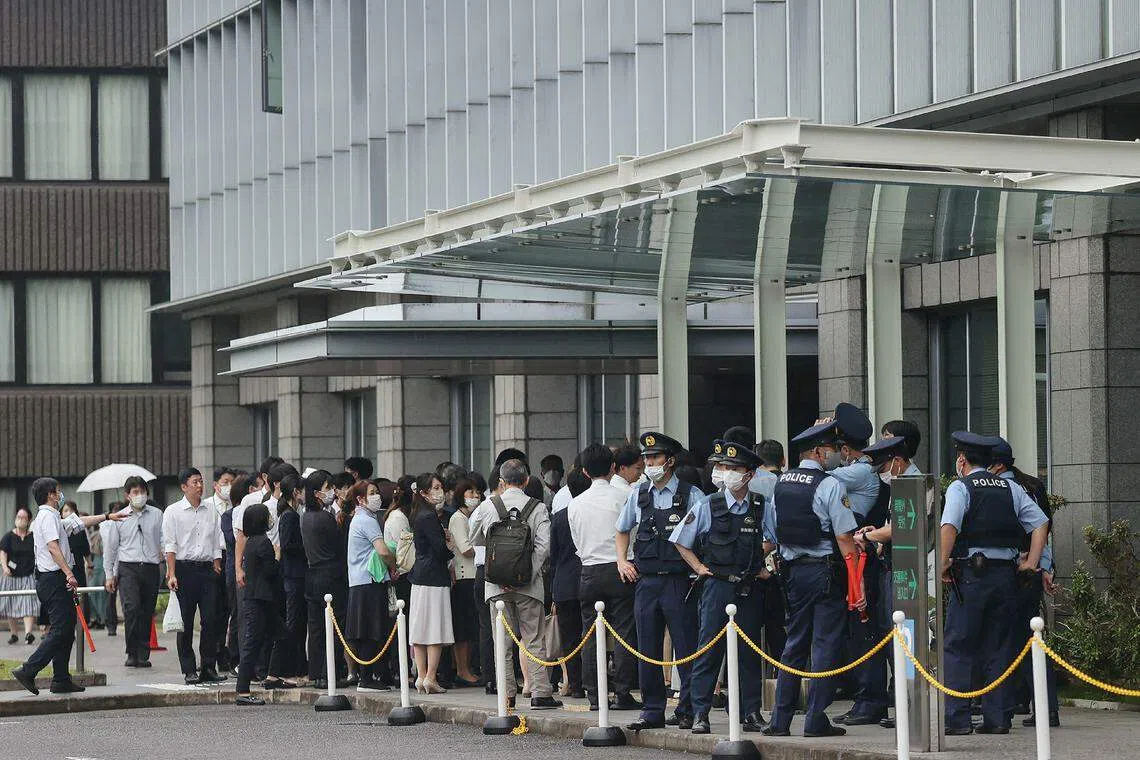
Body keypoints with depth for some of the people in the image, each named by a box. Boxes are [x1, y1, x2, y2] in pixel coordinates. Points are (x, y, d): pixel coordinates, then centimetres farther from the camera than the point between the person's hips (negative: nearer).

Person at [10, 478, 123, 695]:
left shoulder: (53, 518, 22)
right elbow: (53, 547, -22)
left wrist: (107, 517, 43)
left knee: (66, 631, 10)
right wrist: (68, 574, -28)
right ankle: (28, 671, -19)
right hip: (54, 578, -11)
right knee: (60, 630, -14)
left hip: (54, 581, 11)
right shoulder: (48, 516, -10)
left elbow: (80, 522, 35)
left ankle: (62, 680, 10)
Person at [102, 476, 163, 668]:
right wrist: (110, 575, 9)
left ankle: (143, 655, 11)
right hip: (127, 568, -2)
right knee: (132, 608, -19)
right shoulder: (119, 518, 8)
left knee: (147, 613, 4)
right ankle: (132, 653, -14)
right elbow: (110, 547, 12)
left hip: (151, 568, 2)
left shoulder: (157, 515, 9)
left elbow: (164, 542, 8)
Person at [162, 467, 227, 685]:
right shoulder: (173, 512, 2)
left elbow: (217, 544, 16)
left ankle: (208, 667, 4)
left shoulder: (211, 512, 13)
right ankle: (189, 670, 3)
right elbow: (170, 546, -3)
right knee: (185, 622, -1)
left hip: (207, 569, 3)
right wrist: (172, 575, -11)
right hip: (185, 567, -3)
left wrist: (217, 569, 7)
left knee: (211, 619, -2)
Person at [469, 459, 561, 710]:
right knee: (533, 639, 3)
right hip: (528, 584, -1)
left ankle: (507, 696, 8)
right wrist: (526, 574, -10)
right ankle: (540, 693, -3)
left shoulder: (487, 507, 1)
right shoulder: (537, 508, -3)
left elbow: (474, 539, 14)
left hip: (497, 584, 1)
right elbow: (543, 545, -12)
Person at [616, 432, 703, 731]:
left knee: (686, 648, -3)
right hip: (646, 580, 4)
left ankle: (687, 711, 3)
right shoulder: (638, 495, 10)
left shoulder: (691, 495, -3)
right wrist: (622, 561, 13)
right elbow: (622, 531, 26)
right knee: (648, 649, 7)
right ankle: (652, 711, 14)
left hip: (678, 580, -4)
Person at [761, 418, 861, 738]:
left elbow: (768, 537, 11)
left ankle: (780, 720, 11)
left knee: (794, 644, 12)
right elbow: (844, 538, -15)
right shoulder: (829, 485, -11)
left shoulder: (780, 484, 8)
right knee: (825, 645, -2)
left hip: (792, 570, 6)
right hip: (826, 570, -6)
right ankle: (816, 720, -4)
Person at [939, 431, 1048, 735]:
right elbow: (1041, 523, 7)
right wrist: (1032, 561, 7)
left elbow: (949, 527, -18)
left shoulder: (961, 487, -3)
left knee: (957, 648, 0)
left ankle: (957, 719, -6)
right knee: (998, 648, 10)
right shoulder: (1011, 488, 13)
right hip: (1006, 575, 5)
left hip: (971, 574, -5)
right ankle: (996, 718, 8)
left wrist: (943, 566, -12)